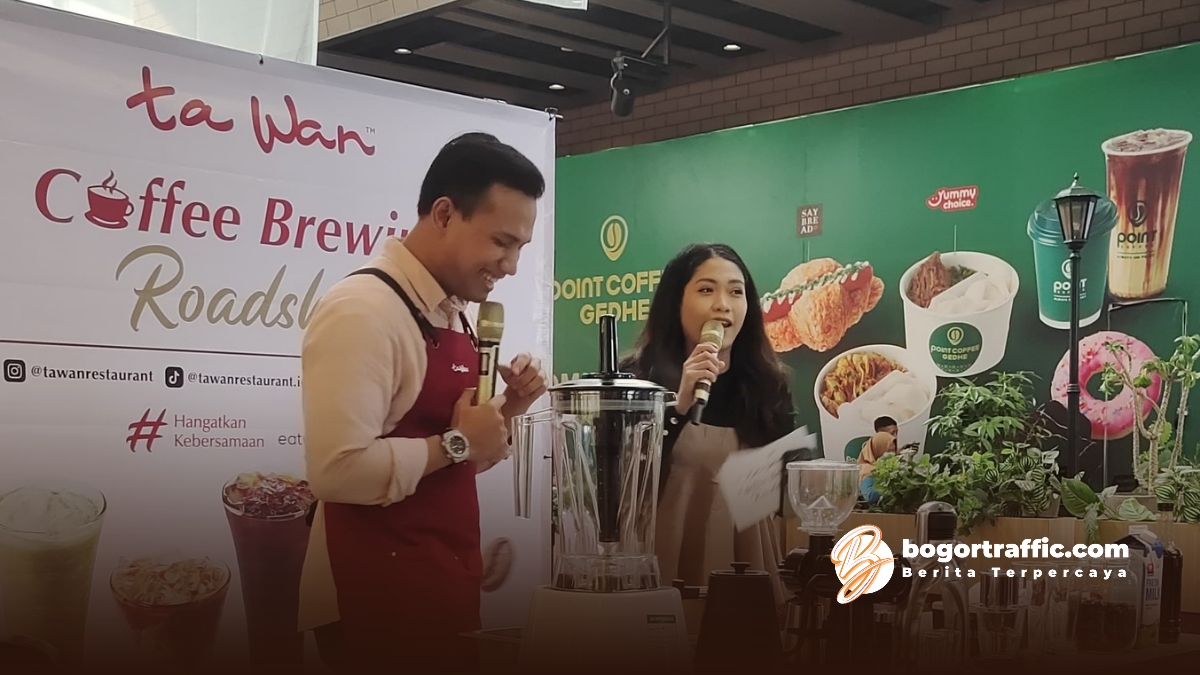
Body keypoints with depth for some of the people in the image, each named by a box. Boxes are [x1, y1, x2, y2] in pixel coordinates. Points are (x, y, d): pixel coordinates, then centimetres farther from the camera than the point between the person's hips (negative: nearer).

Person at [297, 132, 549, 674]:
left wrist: (505, 411, 2)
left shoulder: (453, 316, 11)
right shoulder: (365, 309, -17)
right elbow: (340, 468, -28)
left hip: (446, 589, 9)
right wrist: (456, 443, -17)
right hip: (381, 599, -9)